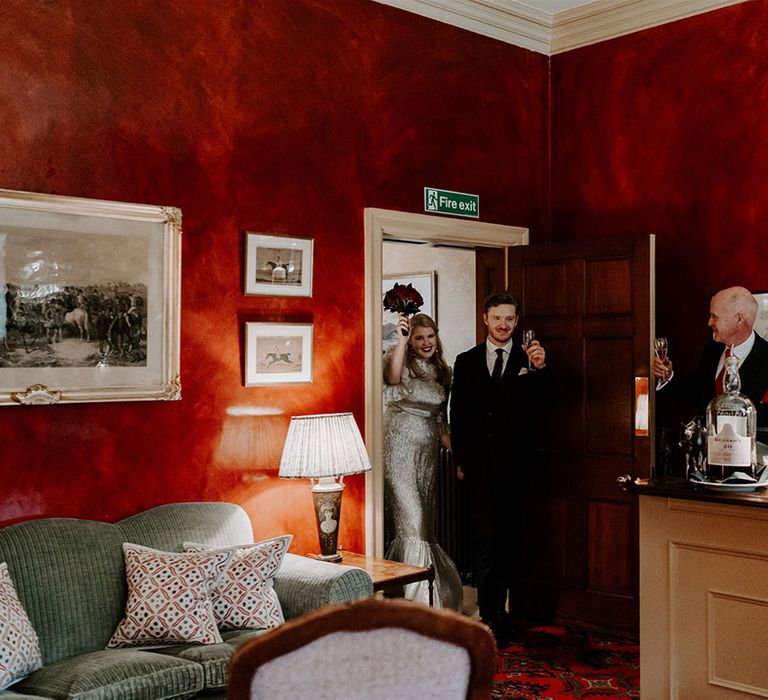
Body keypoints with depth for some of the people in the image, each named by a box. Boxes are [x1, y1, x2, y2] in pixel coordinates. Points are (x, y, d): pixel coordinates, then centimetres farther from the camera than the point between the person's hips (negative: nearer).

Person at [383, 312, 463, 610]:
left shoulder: (442, 372, 14)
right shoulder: (400, 360, -3)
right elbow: (392, 377, -29)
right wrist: (401, 339, -32)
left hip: (427, 451, 6)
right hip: (399, 448, -6)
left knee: (424, 521, 9)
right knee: (410, 521, -9)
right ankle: (415, 595, 0)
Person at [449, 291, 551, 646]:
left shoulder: (528, 359, 4)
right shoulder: (467, 361, 8)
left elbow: (542, 399, -11)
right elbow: (457, 413, 10)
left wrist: (540, 369, -28)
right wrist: (460, 459, 6)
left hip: (515, 463, 0)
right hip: (479, 464, 0)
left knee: (511, 537, 9)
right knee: (487, 537, -5)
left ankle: (506, 610, 22)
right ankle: (492, 616, 0)